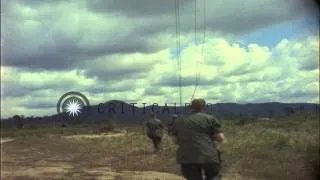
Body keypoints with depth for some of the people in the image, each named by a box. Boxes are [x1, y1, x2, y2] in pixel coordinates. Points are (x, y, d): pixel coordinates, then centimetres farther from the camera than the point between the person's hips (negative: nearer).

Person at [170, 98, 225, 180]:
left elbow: (175, 140, 15)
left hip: (186, 157, 2)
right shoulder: (210, 118, 3)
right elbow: (220, 138, -1)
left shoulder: (178, 121, 13)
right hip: (208, 155, -2)